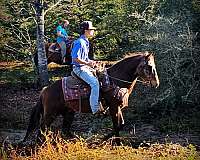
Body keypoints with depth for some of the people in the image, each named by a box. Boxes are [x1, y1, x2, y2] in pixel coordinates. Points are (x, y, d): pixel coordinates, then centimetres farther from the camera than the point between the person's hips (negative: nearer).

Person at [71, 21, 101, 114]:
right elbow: (75, 58, -21)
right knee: (94, 82, -27)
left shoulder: (86, 42, 15)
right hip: (79, 68, -11)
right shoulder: (79, 42, -15)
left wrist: (90, 61, 9)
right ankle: (95, 108, -29)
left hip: (85, 67, 11)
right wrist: (87, 63, -18)